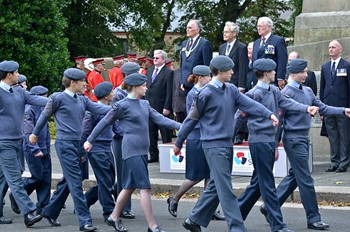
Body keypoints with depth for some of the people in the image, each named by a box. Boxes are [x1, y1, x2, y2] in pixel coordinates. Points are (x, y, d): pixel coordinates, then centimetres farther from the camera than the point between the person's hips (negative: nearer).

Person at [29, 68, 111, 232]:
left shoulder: (82, 100, 12)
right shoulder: (58, 98, -7)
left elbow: (99, 108, 1)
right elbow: (45, 115, 5)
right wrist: (35, 134, 17)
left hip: (77, 144, 8)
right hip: (64, 143, -8)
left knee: (67, 181, 15)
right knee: (75, 183, -11)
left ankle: (50, 212, 29)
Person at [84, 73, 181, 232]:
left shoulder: (144, 104, 14)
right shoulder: (122, 105, -9)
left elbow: (160, 119, 7)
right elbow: (105, 122, -1)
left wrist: (180, 126, -6)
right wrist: (90, 140, 6)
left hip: (142, 151, 8)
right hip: (132, 151, -8)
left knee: (130, 187, 15)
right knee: (145, 188, -10)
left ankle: (114, 217, 29)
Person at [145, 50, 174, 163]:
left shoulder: (169, 73, -6)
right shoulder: (149, 71, 15)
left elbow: (169, 92, -10)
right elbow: (146, 89, 16)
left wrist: (167, 107, -15)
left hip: (162, 108, -7)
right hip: (149, 107, 7)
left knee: (165, 133, 0)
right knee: (151, 133, 9)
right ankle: (153, 155, 16)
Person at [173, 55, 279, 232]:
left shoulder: (231, 90, 9)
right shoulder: (207, 94, -11)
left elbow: (249, 104, -3)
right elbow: (192, 118, -3)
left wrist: (269, 114, -20)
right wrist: (178, 143, 4)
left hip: (227, 144, 8)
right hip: (214, 146, -8)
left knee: (215, 187, 13)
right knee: (226, 190, -8)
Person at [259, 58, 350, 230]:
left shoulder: (307, 91, 11)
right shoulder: (287, 93, -13)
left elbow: (322, 108, 12)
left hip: (304, 138, 9)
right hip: (293, 139, -9)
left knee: (294, 177, 14)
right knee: (305, 180, -5)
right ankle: (313, 219, 1)